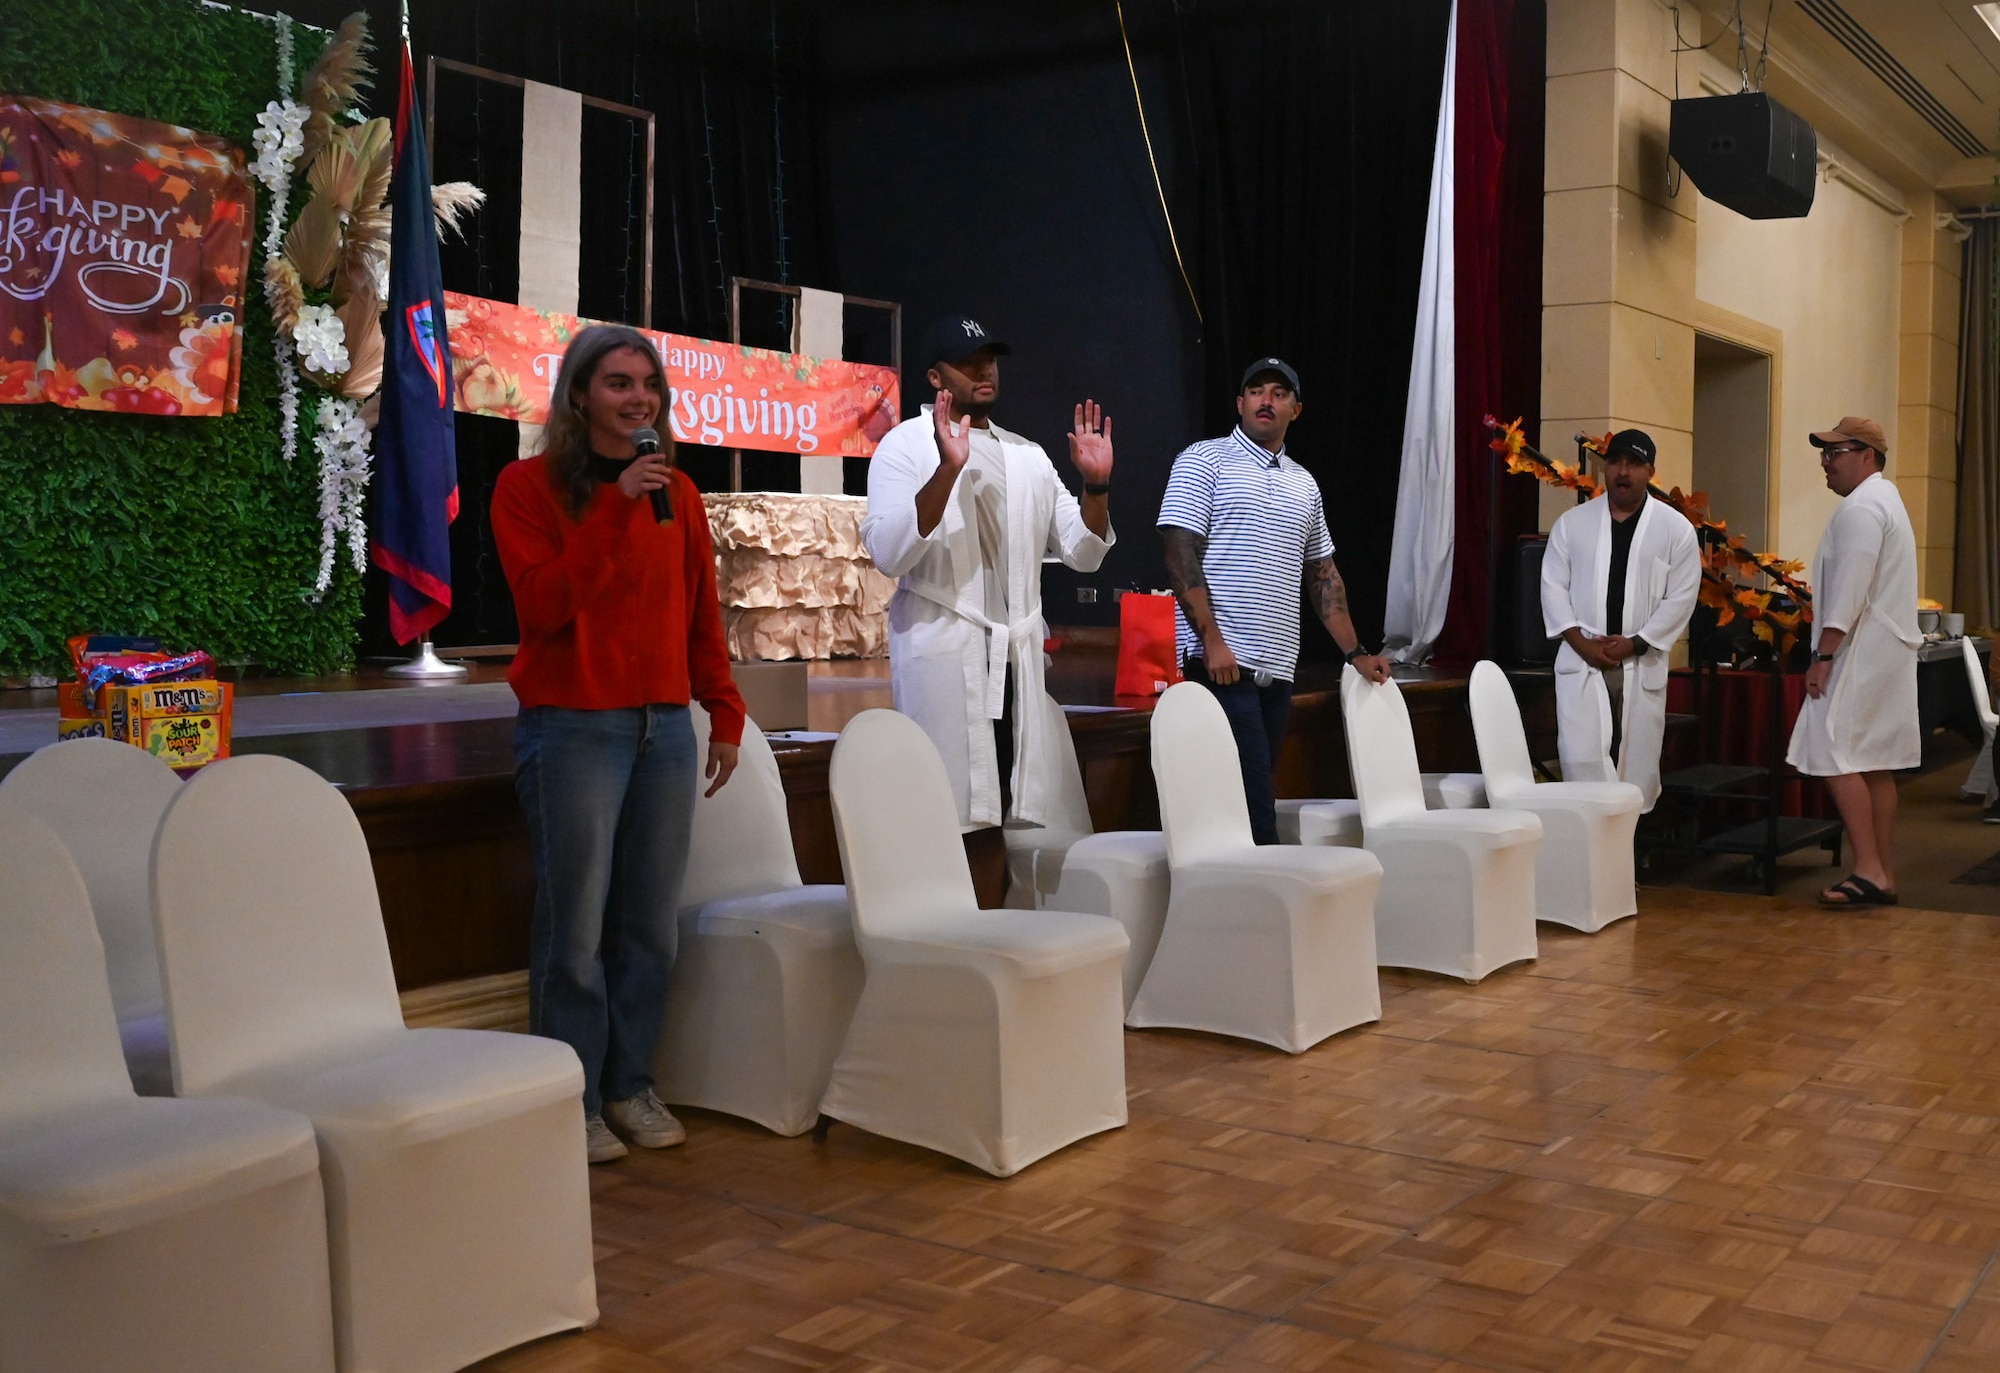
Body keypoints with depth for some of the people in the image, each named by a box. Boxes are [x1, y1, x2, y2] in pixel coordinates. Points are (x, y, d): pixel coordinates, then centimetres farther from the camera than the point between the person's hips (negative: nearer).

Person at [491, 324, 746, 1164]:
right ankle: (571, 1099, 9)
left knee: (651, 922, 7)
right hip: (572, 728, -4)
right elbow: (543, 606, -12)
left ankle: (630, 1085, 21)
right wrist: (614, 510, -17)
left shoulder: (676, 490, 13)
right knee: (575, 925, -4)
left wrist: (725, 712, 12)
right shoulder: (529, 485, -1)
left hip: (666, 726, 5)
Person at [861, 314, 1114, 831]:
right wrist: (948, 469, -23)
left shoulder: (1028, 455, 16)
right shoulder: (906, 445, 0)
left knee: (1025, 816, 4)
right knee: (952, 816, -7)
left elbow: (1082, 553, 15)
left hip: (1019, 656, 5)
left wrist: (1096, 484, -2)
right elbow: (889, 554, -14)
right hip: (943, 654, -5)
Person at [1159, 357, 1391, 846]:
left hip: (1278, 669, 6)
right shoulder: (1204, 461, 1)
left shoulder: (1304, 484, 19)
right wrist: (1212, 639, -16)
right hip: (1222, 663, -6)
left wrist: (1355, 652, 16)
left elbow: (1323, 574, 23)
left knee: (1255, 798, 7)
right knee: (1251, 807, -12)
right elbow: (1180, 552, -8)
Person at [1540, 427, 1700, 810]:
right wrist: (1579, 641, -9)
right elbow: (1553, 584, 4)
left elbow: (1681, 597, -2)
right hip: (1581, 661, 0)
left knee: (1637, 762, 4)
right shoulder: (1572, 522, 6)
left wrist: (1634, 643, -11)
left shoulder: (1676, 529, 2)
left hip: (1642, 664, 0)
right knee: (1582, 759, -10)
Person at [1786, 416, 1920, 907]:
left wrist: (1823, 655, -20)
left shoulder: (1860, 508, -13)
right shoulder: (1886, 500, 21)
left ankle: (1869, 871, -15)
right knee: (1876, 765, 10)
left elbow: (1849, 590, -21)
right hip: (1887, 651, 11)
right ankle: (1884, 876, 13)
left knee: (1836, 757, -13)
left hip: (1860, 652, -11)